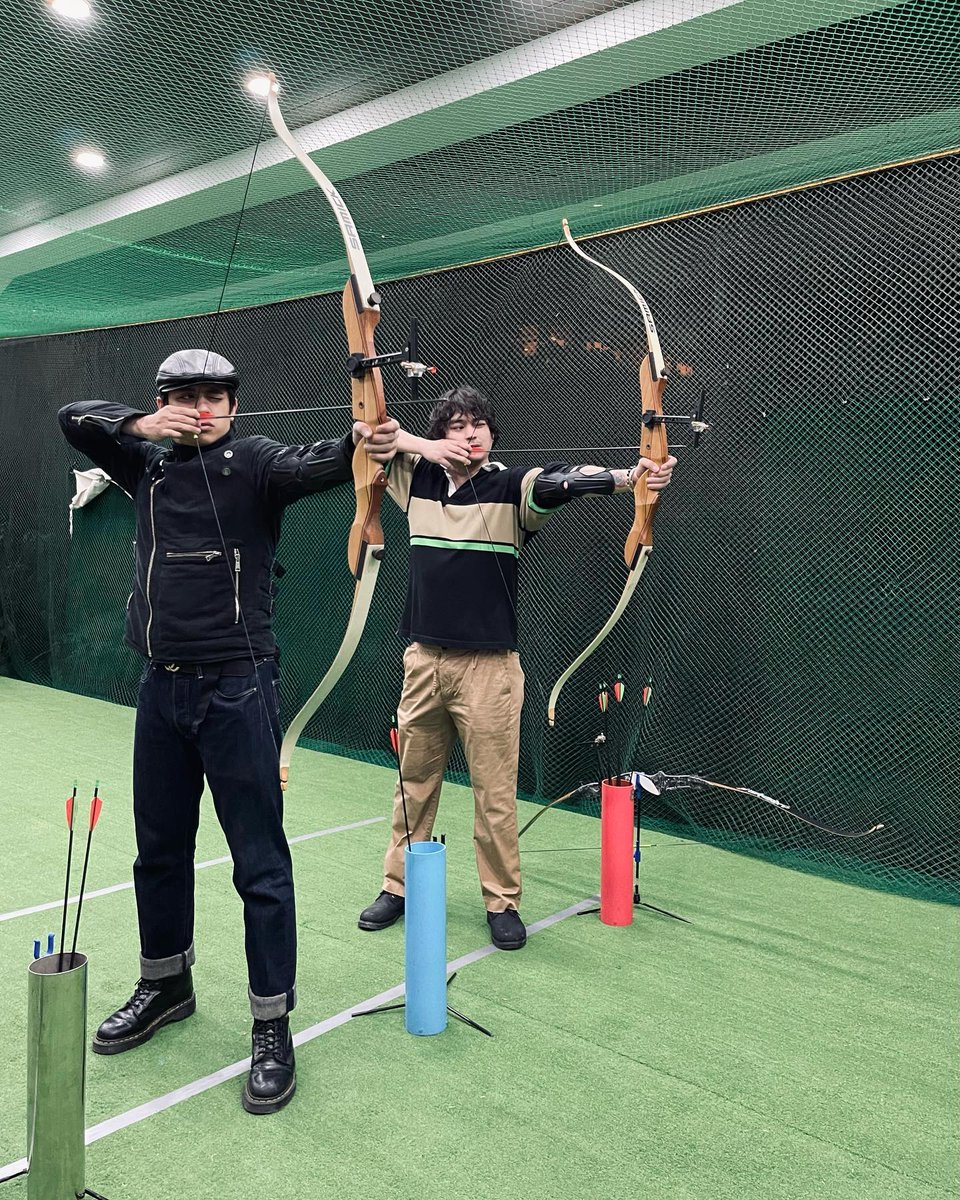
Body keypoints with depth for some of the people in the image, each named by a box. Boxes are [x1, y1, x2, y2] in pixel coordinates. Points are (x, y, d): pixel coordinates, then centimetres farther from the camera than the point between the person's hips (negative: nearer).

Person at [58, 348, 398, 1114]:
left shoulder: (254, 463, -6)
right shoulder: (150, 464, 11)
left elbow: (309, 467, -25)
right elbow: (74, 419, 10)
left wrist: (361, 446, -47)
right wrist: (141, 424, -9)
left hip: (236, 686, -6)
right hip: (162, 685, 6)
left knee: (260, 862, -1)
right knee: (160, 848, 19)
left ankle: (273, 1028, 12)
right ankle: (166, 985, 41)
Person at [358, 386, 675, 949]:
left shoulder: (511, 487, -6)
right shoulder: (419, 479, 6)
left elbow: (559, 480, -24)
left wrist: (628, 476, -42)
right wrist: (421, 445, -6)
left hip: (489, 667, -4)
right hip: (423, 660, 4)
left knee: (495, 793, 3)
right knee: (415, 782, 16)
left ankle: (503, 903, 20)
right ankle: (399, 886, 32)